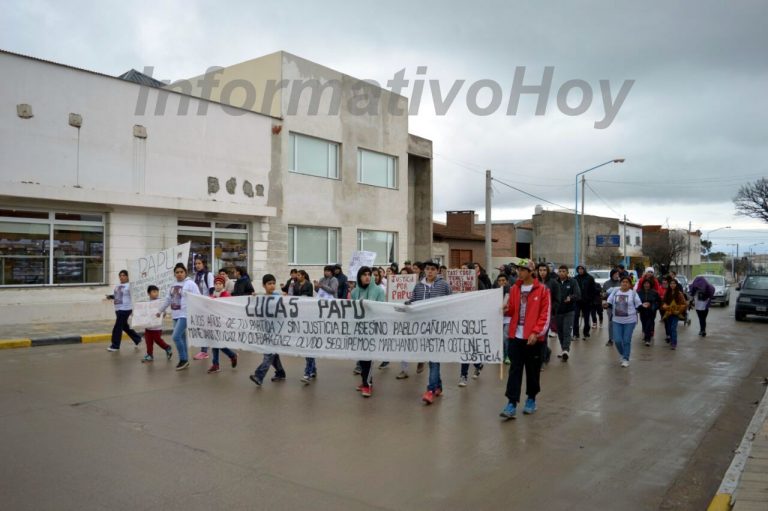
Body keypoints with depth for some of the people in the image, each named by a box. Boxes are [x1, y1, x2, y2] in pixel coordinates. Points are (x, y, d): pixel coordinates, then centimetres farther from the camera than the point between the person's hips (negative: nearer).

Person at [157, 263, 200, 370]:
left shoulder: (190, 284, -9)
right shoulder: (174, 285, 14)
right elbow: (168, 299, 25)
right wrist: (160, 311, 30)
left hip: (185, 315, -8)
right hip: (176, 315, 8)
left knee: (176, 337, -14)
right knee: (181, 338, 11)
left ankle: (183, 359, 0)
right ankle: (184, 361, 19)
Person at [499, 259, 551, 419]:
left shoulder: (542, 290, -5)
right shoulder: (514, 289, 8)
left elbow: (545, 314, -7)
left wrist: (536, 332, -15)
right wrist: (506, 308, -8)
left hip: (533, 337, -3)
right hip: (516, 336, 3)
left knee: (532, 370, 9)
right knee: (514, 370, 0)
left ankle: (531, 399, 27)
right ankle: (512, 404, -1)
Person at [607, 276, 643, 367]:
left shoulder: (633, 293, -2)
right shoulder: (615, 292, 5)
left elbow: (638, 305, 0)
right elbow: (609, 302, 7)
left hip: (629, 321, -2)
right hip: (617, 321, 2)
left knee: (627, 341, 0)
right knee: (617, 340, -1)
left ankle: (626, 359, 15)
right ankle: (621, 354, 28)